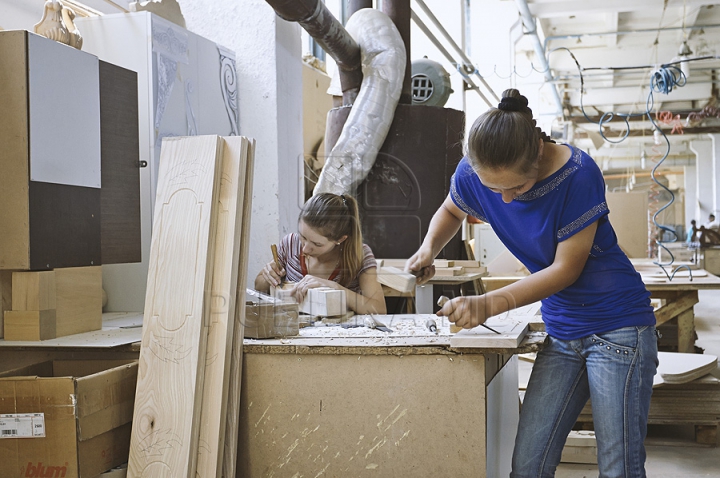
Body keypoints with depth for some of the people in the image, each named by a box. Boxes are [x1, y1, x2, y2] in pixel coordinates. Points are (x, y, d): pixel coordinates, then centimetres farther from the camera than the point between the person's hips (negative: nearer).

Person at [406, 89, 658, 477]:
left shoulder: (577, 173, -22)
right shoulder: (472, 174, -8)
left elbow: (566, 268, -17)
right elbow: (451, 211, 16)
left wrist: (489, 305, -24)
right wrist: (429, 248, -5)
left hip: (618, 327, -5)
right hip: (562, 332, 5)